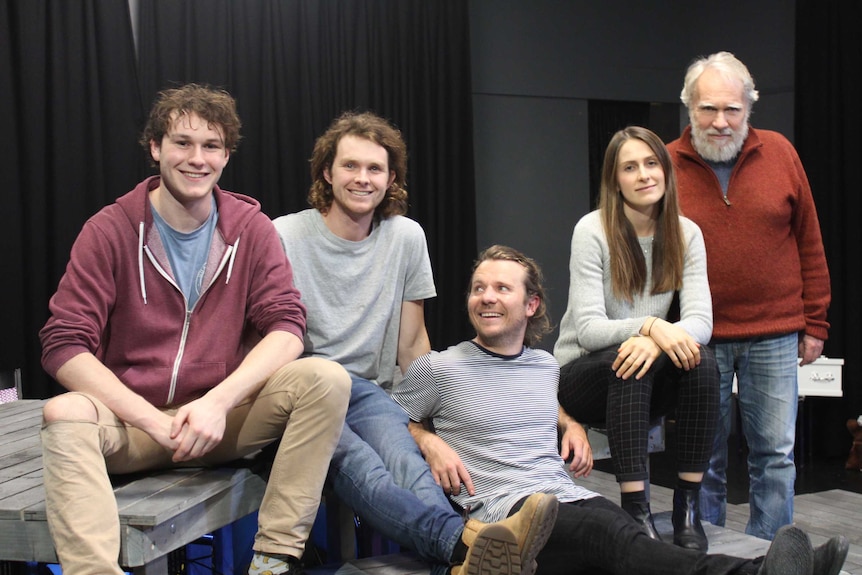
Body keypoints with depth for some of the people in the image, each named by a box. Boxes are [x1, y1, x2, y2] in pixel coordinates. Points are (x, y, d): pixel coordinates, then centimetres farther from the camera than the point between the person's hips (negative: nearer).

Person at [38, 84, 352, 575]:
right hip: (133, 418, -2)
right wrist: (156, 423, -21)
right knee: (65, 415, -32)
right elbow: (64, 345, -10)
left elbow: (286, 326, -7)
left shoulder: (251, 228, 2)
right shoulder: (110, 231, -4)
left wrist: (218, 402, -24)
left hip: (226, 418, 2)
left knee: (327, 379, -22)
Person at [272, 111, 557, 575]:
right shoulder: (285, 236, 1)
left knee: (405, 457, -35)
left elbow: (411, 346, 14)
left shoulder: (406, 237, 11)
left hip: (365, 389, 3)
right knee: (357, 463, -38)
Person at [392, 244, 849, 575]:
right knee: (615, 536, -36)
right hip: (500, 509, -5)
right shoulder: (439, 368, 9)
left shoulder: (546, 366, 24)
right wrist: (430, 442, -1)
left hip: (568, 495, 5)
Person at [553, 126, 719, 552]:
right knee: (629, 361, -35)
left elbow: (701, 321, -12)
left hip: (650, 380, 4)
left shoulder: (685, 234, -1)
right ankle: (635, 510, -34)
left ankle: (687, 505, -20)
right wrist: (650, 326, -37)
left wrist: (659, 338, -33)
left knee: (701, 360, -27)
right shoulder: (593, 231, -12)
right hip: (582, 373, -3)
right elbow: (588, 328, -20)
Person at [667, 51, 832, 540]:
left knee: (776, 453, 6)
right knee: (705, 456, 8)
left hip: (774, 335, 1)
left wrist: (814, 324, 6)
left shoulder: (780, 154, 2)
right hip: (699, 338, -1)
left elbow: (809, 244, 7)